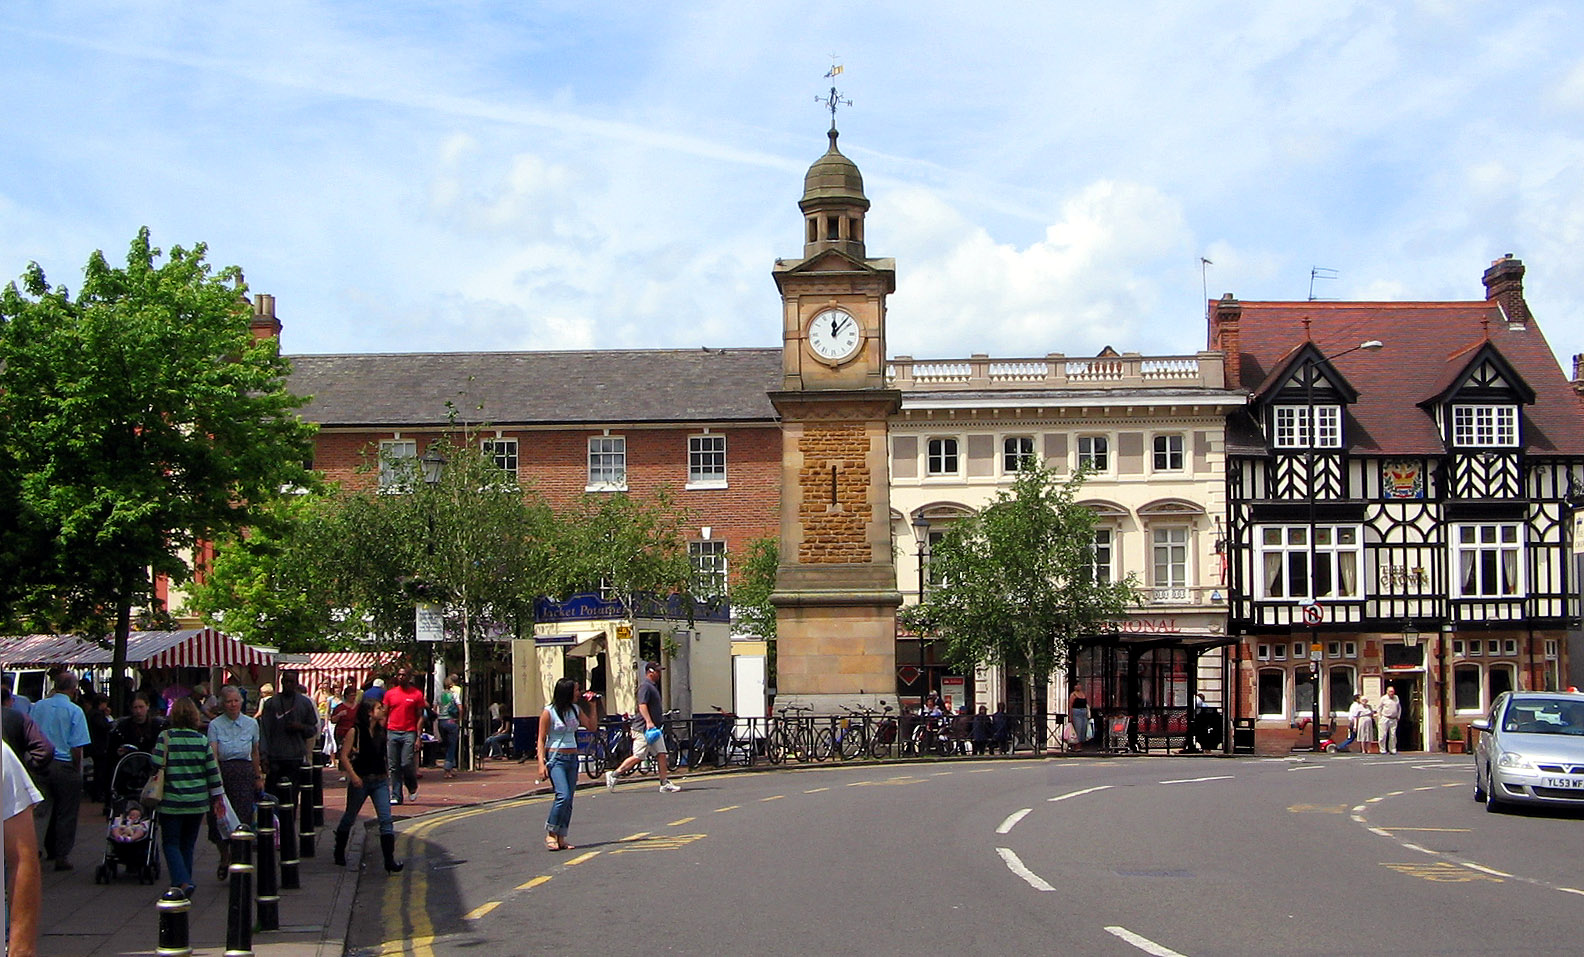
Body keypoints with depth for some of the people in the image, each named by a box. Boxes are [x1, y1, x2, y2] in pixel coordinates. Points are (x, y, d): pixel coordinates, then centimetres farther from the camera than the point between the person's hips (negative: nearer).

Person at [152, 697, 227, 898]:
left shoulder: (166, 738, -8)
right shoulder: (202, 740, 1)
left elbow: (157, 768, -10)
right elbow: (213, 771, 4)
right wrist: (218, 798, 12)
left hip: (172, 801, -3)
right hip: (198, 802, 3)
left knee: (171, 843, 3)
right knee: (188, 844, 14)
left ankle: (182, 882, -13)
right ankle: (184, 882, 19)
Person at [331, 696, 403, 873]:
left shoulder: (381, 731, 7)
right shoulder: (355, 731, -9)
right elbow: (343, 756, -12)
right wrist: (353, 775, -21)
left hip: (380, 781, 4)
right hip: (360, 781, -4)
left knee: (386, 819, -9)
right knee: (349, 818, 14)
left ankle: (390, 860, -13)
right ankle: (339, 853, 35)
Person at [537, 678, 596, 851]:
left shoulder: (576, 710, 11)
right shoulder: (549, 712, -7)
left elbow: (591, 727, 15)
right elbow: (541, 739, -7)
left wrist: (591, 706, 9)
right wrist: (541, 763, -15)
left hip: (572, 758, 6)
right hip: (556, 758, -6)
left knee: (568, 800, 2)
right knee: (563, 796, -20)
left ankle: (561, 838, 6)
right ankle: (550, 834, -7)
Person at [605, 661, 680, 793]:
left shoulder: (653, 686, 19)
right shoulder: (645, 686, -12)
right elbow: (642, 705, -23)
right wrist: (649, 721, -32)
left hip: (654, 728, 10)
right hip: (643, 729, -10)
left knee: (661, 754, 3)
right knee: (638, 756, -8)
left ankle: (665, 783, 3)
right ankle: (613, 775, 1)